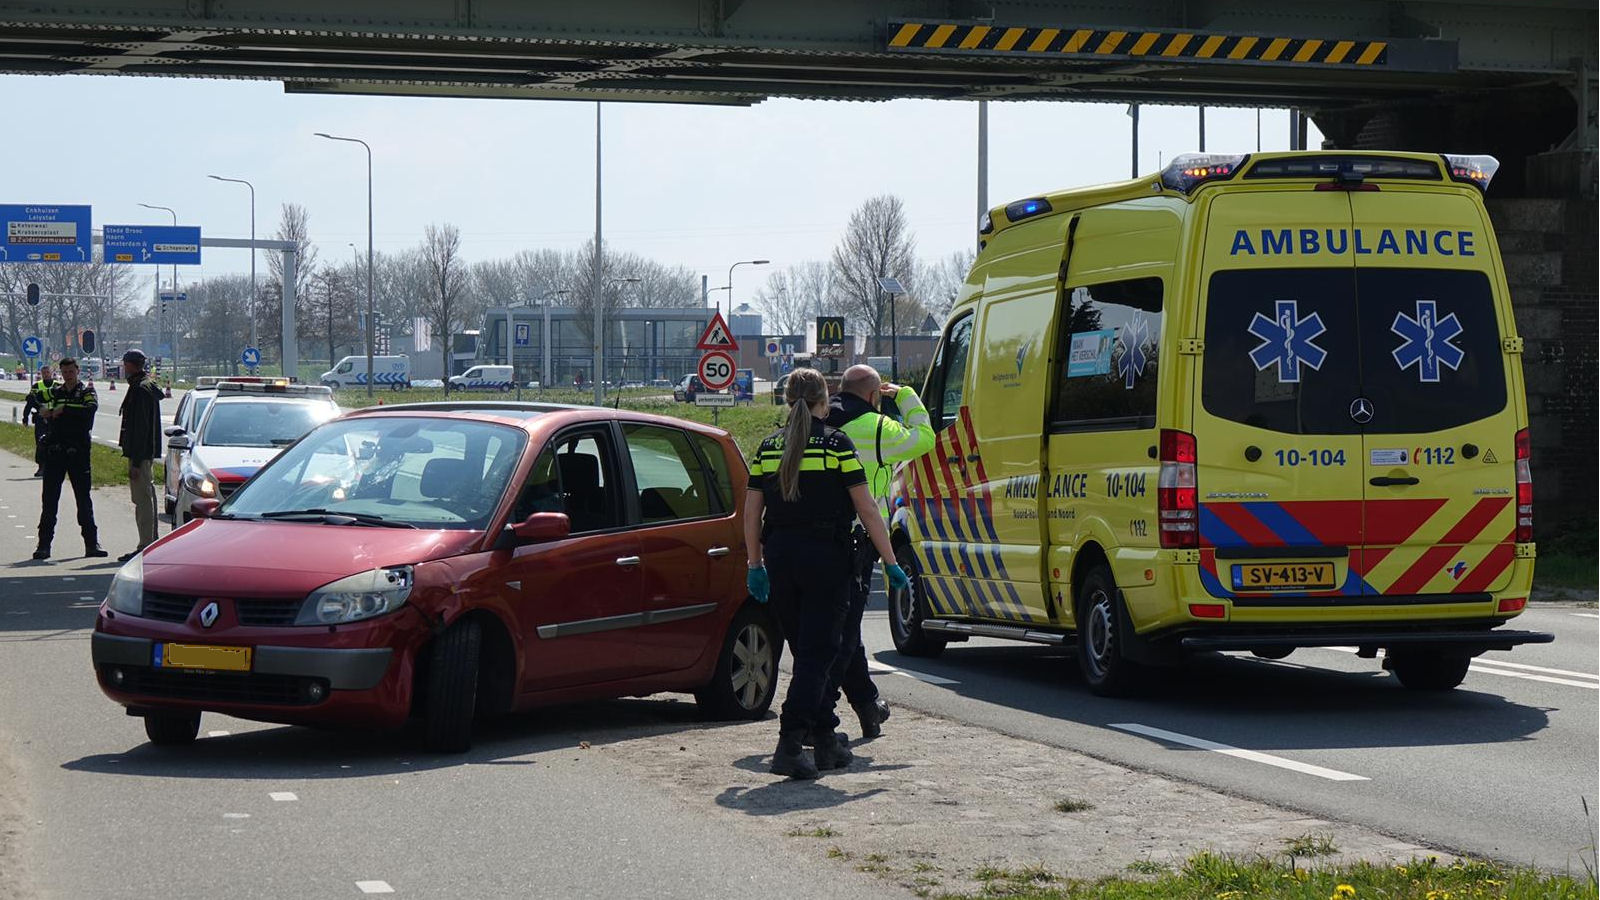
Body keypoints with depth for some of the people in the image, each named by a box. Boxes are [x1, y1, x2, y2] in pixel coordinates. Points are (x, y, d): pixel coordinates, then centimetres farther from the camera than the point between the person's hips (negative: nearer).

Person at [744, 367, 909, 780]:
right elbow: (867, 510, -5)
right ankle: (789, 745, -15)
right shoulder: (836, 444, -5)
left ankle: (825, 741, 24)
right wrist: (890, 562, 1)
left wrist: (755, 564, 17)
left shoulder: (768, 447, 7)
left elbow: (751, 514, 8)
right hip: (825, 556, -4)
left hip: (780, 556, 4)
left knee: (806, 650, 16)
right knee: (817, 653, -3)